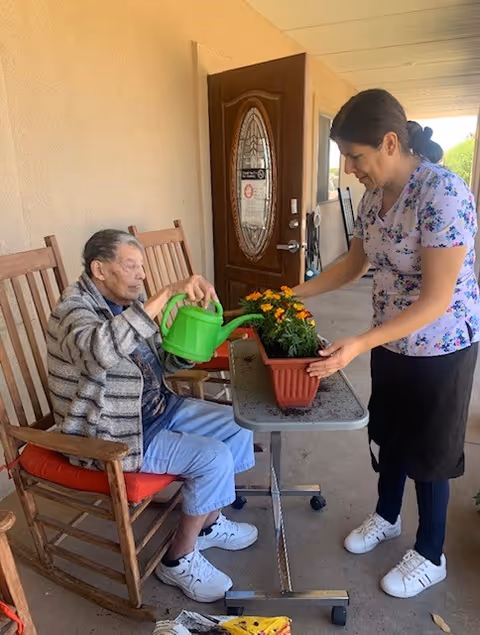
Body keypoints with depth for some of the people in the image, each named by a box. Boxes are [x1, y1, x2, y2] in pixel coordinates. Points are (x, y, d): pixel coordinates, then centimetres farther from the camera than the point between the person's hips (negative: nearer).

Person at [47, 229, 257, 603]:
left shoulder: (127, 303, 5)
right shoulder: (74, 309, -20)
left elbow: (160, 363, 11)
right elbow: (103, 349, -46)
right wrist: (168, 294, -45)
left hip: (158, 408, 9)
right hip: (112, 434, -9)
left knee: (237, 425, 5)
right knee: (214, 458, -19)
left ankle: (209, 523, 24)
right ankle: (179, 560, 6)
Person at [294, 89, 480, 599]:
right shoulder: (375, 195, -1)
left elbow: (436, 301, -28)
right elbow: (354, 265, 9)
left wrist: (358, 345, -34)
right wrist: (293, 294, 2)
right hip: (391, 342, 7)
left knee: (427, 450, 10)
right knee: (387, 434, 21)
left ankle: (430, 557, 36)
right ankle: (386, 517, 48)